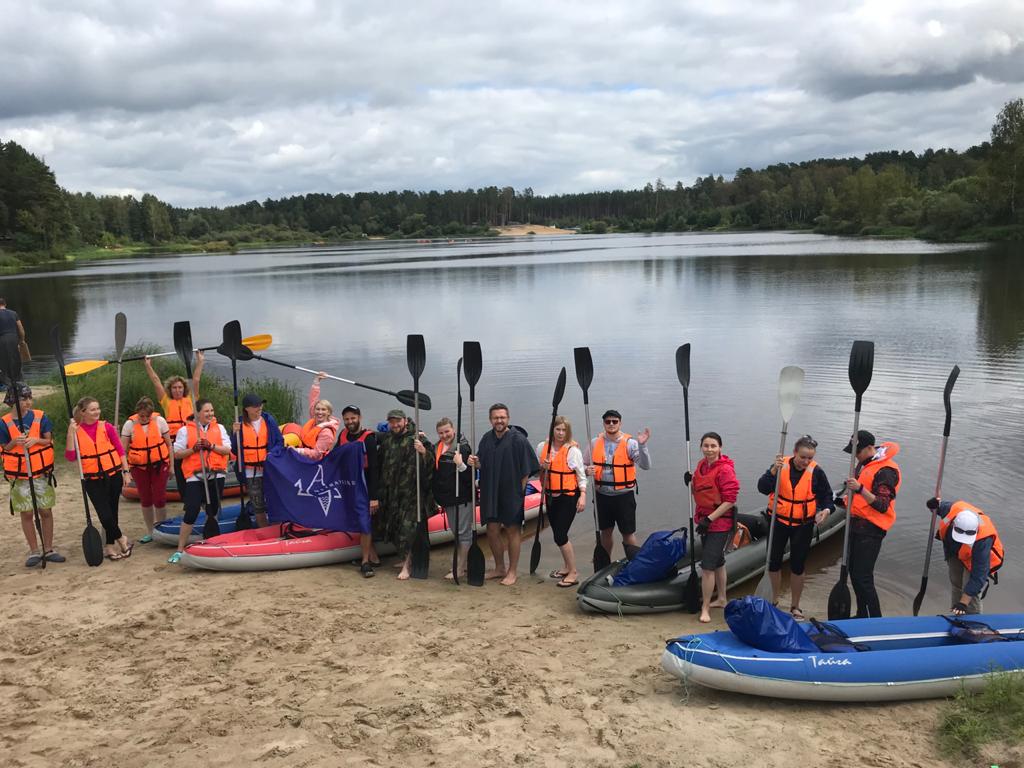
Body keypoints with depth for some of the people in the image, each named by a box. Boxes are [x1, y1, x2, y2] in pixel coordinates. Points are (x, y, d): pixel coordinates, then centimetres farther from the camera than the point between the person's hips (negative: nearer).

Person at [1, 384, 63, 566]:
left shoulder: (40, 417, -3)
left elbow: (49, 440, 2)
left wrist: (36, 440, -19)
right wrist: (15, 442, -19)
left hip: (41, 472, 1)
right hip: (19, 476, -1)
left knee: (46, 511, 4)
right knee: (27, 513, 3)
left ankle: (49, 549, 14)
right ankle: (34, 551, 12)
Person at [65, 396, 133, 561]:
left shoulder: (106, 427, -2)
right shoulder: (76, 431, -4)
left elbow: (120, 449, 3)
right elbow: (70, 456, -11)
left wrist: (126, 471, 0)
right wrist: (71, 432, -17)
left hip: (113, 475, 1)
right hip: (93, 479, -1)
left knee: (112, 512, 8)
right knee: (105, 514, -7)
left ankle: (110, 546, 23)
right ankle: (121, 539, 16)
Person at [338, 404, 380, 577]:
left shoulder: (368, 438, -15)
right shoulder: (343, 436, 4)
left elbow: (374, 468, -19)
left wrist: (374, 497, -24)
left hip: (364, 487, -6)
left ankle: (365, 561, -2)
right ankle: (373, 557, 17)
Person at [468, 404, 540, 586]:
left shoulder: (518, 440, -12)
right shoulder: (487, 439, 4)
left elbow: (526, 470, -10)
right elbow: (482, 465, 14)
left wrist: (518, 492, -10)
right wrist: (475, 462, -8)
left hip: (512, 494, -5)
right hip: (491, 494, 5)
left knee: (513, 531, 5)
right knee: (492, 531, 11)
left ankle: (512, 571, 17)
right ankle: (499, 568, 28)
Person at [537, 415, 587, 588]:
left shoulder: (573, 450, -11)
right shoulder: (542, 447, 3)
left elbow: (581, 474, -10)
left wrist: (583, 495, -18)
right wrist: (542, 468, -9)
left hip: (568, 497, -6)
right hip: (551, 496, 6)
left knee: (560, 535, -10)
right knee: (558, 534, 15)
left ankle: (573, 573, 2)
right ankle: (567, 566, 33)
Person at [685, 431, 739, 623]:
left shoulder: (725, 469, -19)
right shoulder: (701, 465, 5)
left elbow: (730, 500, -20)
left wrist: (709, 519, -21)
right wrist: (690, 483, -5)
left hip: (720, 523, -8)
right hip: (706, 521, 8)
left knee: (707, 566, -9)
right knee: (718, 562, 22)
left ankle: (705, 609, 1)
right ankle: (721, 599, 37)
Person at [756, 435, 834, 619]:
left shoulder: (816, 472, -9)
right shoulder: (781, 465, -10)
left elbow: (827, 496, 2)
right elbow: (763, 488, -20)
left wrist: (826, 509, -18)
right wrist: (773, 471, -34)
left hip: (803, 525, 0)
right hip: (778, 522, 1)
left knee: (797, 566, 7)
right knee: (773, 562, 9)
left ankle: (795, 606, 24)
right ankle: (773, 600, 31)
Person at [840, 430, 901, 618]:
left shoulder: (886, 471, -17)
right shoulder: (864, 463, 13)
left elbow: (882, 506, -24)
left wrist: (860, 489, -34)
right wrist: (847, 501, 13)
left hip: (870, 530, -9)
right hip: (856, 525, 9)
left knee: (863, 577, -11)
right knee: (854, 572, 15)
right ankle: (862, 615, 27)